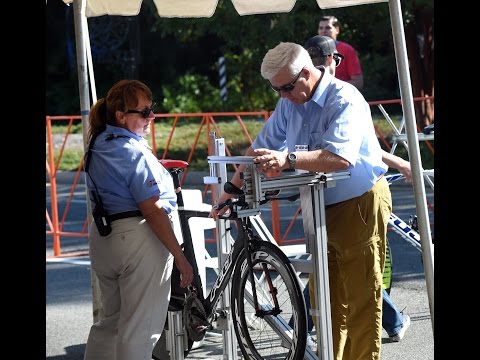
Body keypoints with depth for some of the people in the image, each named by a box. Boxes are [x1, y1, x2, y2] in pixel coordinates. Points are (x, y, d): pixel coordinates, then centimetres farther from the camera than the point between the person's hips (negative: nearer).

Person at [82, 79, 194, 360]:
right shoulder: (134, 152, -17)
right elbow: (152, 211, -20)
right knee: (139, 330, -2)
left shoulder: (97, 146, 10)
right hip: (138, 236, -9)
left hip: (102, 239, 9)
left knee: (110, 322, 20)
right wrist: (181, 258, -18)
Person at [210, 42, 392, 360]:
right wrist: (231, 190, 10)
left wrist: (288, 160, -44)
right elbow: (261, 148, 15)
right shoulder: (290, 103, 6)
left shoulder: (344, 100, -20)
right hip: (323, 210, 8)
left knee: (362, 298, -5)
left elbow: (341, 157, -34)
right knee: (325, 298, 11)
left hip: (360, 205, -8)